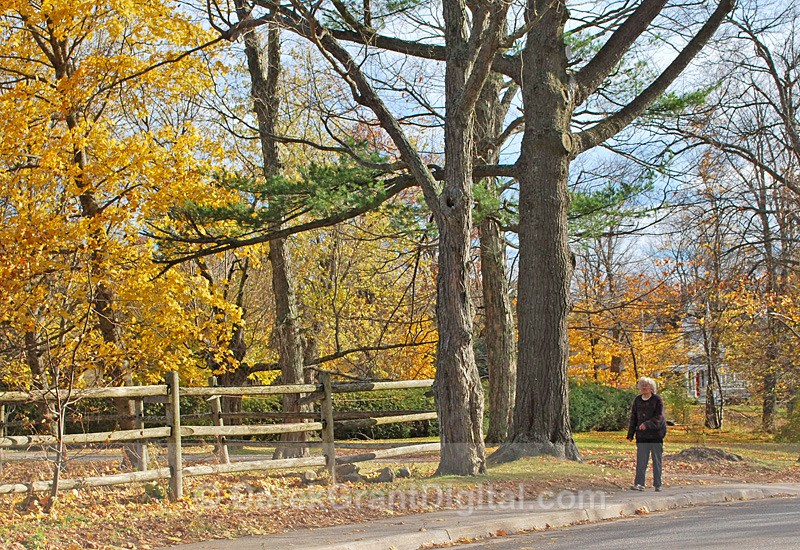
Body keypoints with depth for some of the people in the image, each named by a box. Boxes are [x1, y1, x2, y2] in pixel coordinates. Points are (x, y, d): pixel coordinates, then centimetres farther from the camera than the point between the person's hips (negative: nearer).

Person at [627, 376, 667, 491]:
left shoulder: (657, 399, -4)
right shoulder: (637, 400, 9)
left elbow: (658, 417, -13)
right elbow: (633, 418, 13)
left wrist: (647, 424, -28)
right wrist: (630, 434, 10)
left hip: (656, 434, -3)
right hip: (642, 435, 3)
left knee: (657, 460, 4)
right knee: (641, 460, -3)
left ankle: (657, 484, 10)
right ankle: (639, 483, -4)